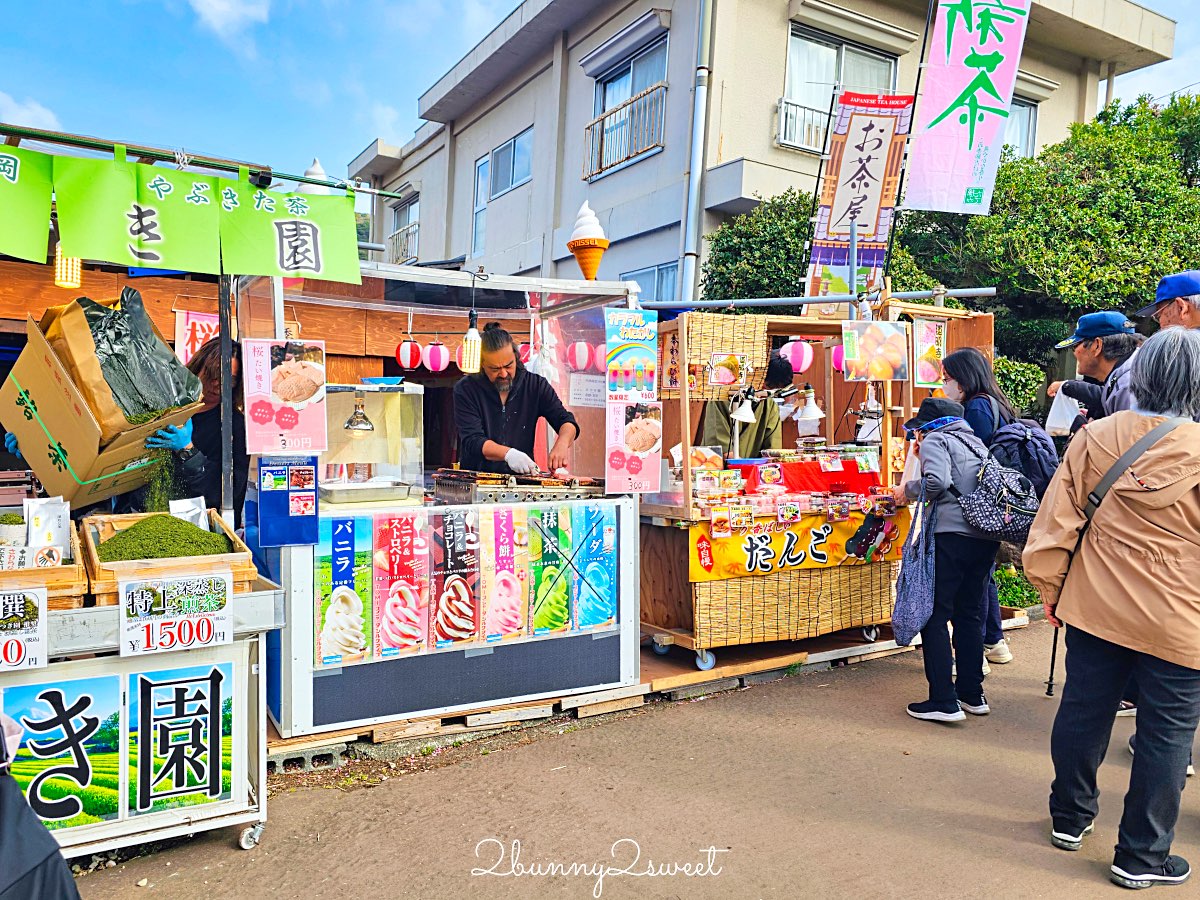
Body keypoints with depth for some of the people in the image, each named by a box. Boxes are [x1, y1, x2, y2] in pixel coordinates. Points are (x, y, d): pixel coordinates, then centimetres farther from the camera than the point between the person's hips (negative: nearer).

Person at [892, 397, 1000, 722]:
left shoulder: (935, 440, 1)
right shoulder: (976, 443, 23)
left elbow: (937, 481, -16)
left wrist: (908, 490, 2)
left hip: (953, 534, -8)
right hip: (987, 536, 8)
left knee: (935, 615, -2)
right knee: (969, 613, 17)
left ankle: (943, 702, -3)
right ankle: (972, 694, 24)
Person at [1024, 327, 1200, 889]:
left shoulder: (1095, 437, -6)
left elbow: (1056, 523, -4)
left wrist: (1051, 591, 7)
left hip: (1095, 608, 3)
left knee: (1083, 713, 16)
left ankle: (1069, 818, 34)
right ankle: (1141, 857, 22)